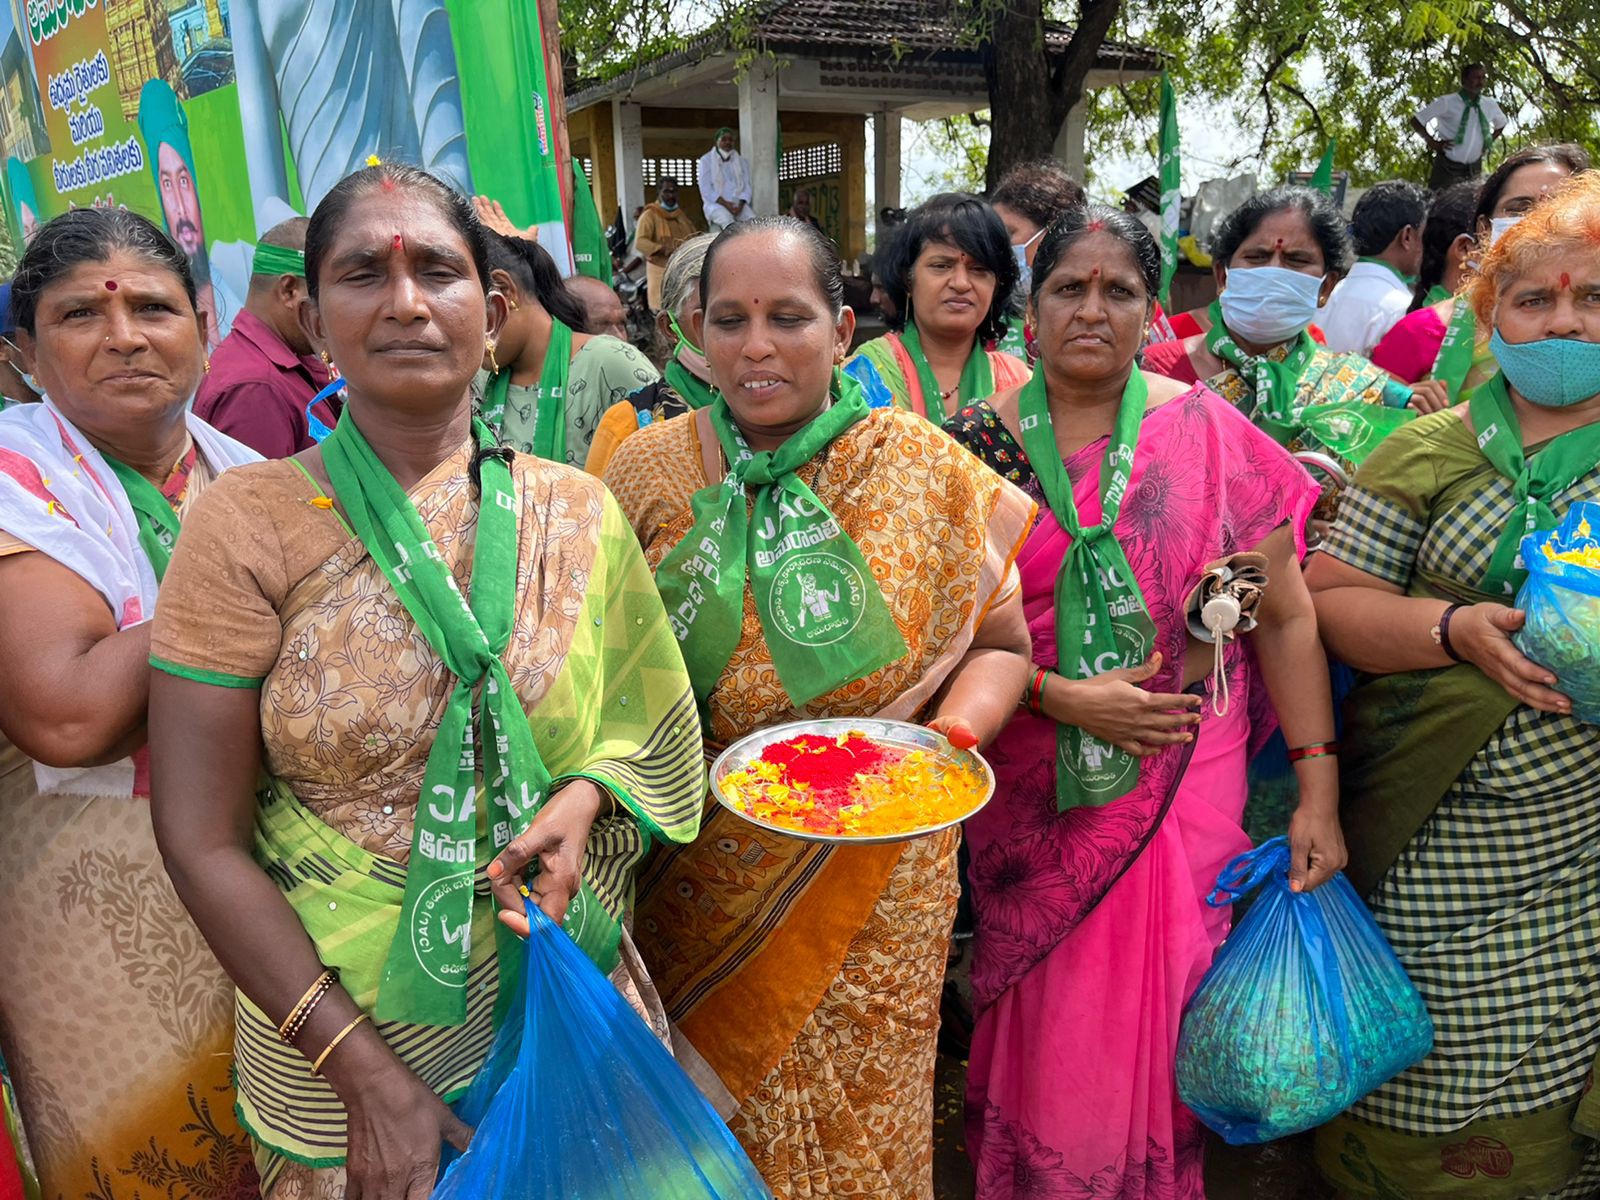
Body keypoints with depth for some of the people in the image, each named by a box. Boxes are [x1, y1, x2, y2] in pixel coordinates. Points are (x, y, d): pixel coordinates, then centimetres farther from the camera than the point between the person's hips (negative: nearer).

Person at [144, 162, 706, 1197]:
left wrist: (582, 802, -16)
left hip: (564, 994, 3)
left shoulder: (577, 512, -4)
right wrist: (366, 1070, -14)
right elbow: (202, 838, -11)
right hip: (333, 1019, -2)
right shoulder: (250, 526, -12)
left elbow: (642, 724, 6)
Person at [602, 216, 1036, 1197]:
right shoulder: (646, 469, -4)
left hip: (868, 885, -1)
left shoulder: (931, 473, -7)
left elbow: (997, 644, 3)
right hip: (692, 884, 1)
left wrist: (948, 738, -15)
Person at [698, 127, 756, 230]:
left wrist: (740, 204, -11)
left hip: (738, 204, 3)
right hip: (715, 203, -3)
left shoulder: (741, 161, 18)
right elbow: (705, 189, -1)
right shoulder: (706, 160, 8)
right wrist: (725, 203, -14)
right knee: (726, 217, -39)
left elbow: (747, 186, 10)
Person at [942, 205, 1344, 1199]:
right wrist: (1063, 696, -16)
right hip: (1029, 787, 0)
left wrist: (1319, 787, -6)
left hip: (1184, 778, 0)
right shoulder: (975, 442, -2)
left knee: (1161, 1012, 8)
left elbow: (1286, 614, -1)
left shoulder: (1211, 433, -2)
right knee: (1045, 1020, 12)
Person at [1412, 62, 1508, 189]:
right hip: (1447, 166, -5)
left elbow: (1501, 124, 24)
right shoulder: (1447, 102, -10)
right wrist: (1432, 142, -9)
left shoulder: (1490, 105, 4)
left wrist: (1488, 142, 10)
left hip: (1474, 168, 5)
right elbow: (1416, 120, -5)